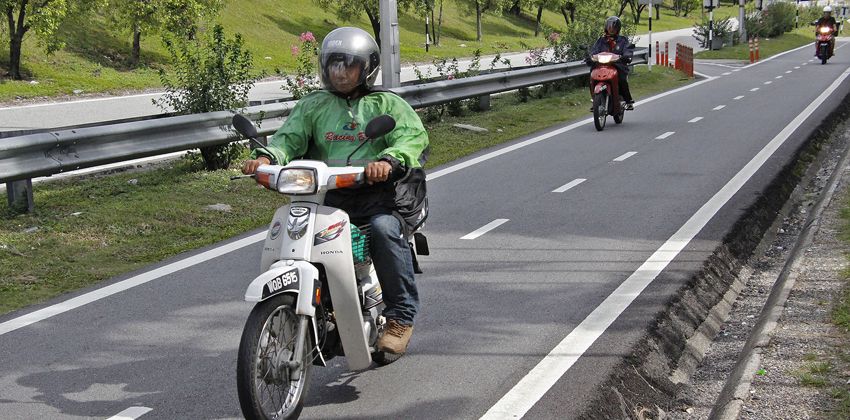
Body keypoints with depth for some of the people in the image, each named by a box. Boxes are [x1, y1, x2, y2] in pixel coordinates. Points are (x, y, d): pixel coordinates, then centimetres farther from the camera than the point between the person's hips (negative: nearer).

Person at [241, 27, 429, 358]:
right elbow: (290, 137, 5)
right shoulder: (312, 106, 19)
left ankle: (400, 317, -23)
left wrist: (388, 160, -30)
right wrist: (266, 157, -19)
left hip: (377, 194, -3)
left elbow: (413, 136, -7)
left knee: (385, 229, -34)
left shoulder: (387, 104, 10)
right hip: (325, 197, 3)